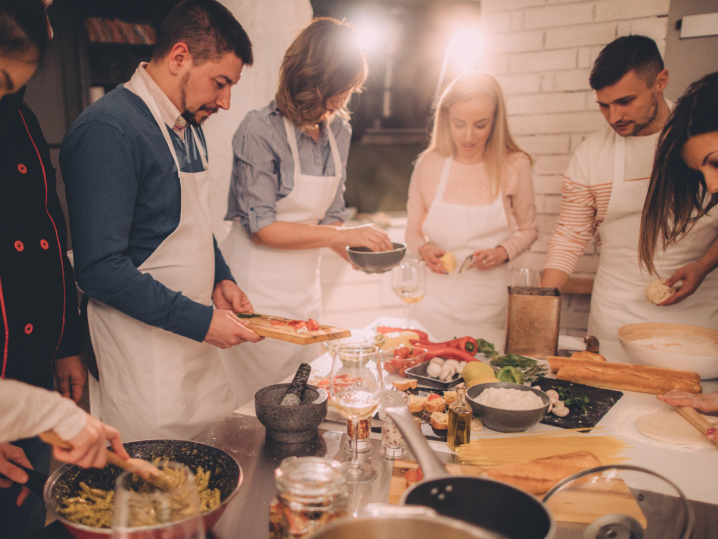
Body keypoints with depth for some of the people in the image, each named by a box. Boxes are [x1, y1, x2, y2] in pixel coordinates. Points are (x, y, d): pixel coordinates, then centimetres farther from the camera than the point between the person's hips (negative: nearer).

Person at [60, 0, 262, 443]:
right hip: (142, 352, -8)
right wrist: (200, 320, -21)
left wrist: (221, 278, 4)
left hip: (195, 336, 8)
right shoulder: (108, 131, -19)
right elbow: (100, 267, -23)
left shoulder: (189, 127, 11)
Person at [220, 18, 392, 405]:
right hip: (257, 285, -6)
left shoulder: (339, 131, 5)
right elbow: (261, 227, -19)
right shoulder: (260, 129, -15)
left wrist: (352, 249, -9)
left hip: (305, 286, 7)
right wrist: (344, 236, -20)